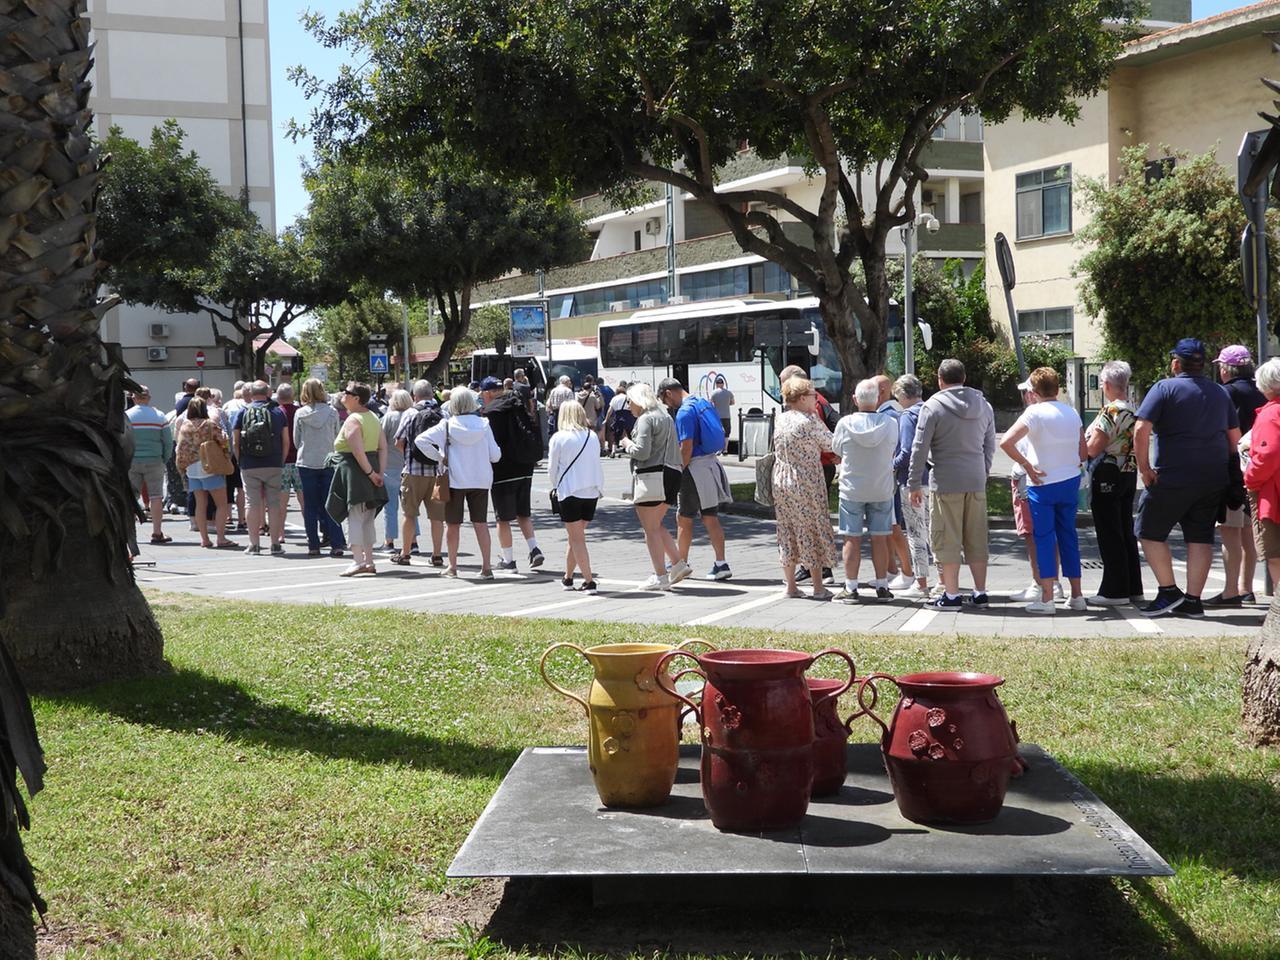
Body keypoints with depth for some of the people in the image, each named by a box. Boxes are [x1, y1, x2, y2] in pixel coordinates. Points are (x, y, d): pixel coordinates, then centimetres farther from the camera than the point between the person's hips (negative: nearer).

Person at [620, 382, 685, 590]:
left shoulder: (646, 419, -10)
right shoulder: (666, 417, 19)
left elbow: (642, 452, -17)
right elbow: (674, 448, 22)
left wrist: (627, 444, -1)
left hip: (652, 477, -9)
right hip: (671, 474, 9)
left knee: (651, 528, -3)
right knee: (657, 525, 18)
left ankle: (660, 576, -2)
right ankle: (678, 563, 9)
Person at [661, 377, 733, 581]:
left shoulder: (684, 412, -15)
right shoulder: (705, 404, 12)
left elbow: (686, 447, -20)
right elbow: (720, 437, 16)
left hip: (696, 467, -8)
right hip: (712, 463, 8)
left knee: (684, 518, 6)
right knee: (711, 518, 10)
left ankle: (682, 564, 14)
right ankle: (721, 564, 6)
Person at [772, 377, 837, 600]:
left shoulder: (781, 420, 6)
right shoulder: (810, 421, -14)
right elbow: (830, 444, -5)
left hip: (781, 483, 7)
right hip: (807, 484, -6)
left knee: (787, 532, 11)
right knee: (812, 531, 2)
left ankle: (790, 585, 15)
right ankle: (818, 587, 6)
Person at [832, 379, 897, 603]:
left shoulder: (845, 423, -12)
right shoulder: (891, 423, -9)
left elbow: (836, 449, 3)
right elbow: (893, 451, 5)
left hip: (851, 489, -1)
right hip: (882, 490, 2)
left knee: (852, 540, 4)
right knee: (879, 539, 9)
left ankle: (850, 588, 5)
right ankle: (882, 587, 14)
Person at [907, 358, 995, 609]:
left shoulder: (933, 406, -6)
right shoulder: (983, 406, 12)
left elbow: (920, 448, -7)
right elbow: (990, 446, 17)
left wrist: (914, 484, -2)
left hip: (946, 484, -5)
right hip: (976, 482, 5)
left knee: (947, 540, 0)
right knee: (977, 539, 10)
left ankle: (952, 594, 2)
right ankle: (980, 592, 12)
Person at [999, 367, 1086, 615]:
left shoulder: (1035, 412, -12)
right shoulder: (1072, 412, 7)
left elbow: (1006, 442, -24)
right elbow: (1083, 453, 10)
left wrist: (1028, 466, -16)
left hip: (1043, 484, -5)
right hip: (1071, 482, 5)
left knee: (1044, 539, 0)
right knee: (1068, 537, 13)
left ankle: (1047, 598, -2)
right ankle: (1076, 595, 16)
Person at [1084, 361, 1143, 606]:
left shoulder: (1110, 411, -17)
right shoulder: (1134, 410, 8)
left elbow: (1092, 448, -18)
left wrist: (1083, 441, 1)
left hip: (1107, 476, -8)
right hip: (1129, 474, 8)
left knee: (1109, 535, -3)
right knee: (1126, 533, 13)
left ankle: (1114, 591, 0)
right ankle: (1133, 588, 17)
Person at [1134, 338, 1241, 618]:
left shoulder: (1165, 388, -6)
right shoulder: (1221, 393, 12)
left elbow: (1141, 430, -16)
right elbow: (1235, 438, 17)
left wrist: (1145, 468, -9)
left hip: (1173, 478, -6)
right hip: (1213, 480, 6)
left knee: (1150, 533, 6)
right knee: (1200, 537, 8)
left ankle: (1169, 591, 4)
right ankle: (1193, 600, 8)